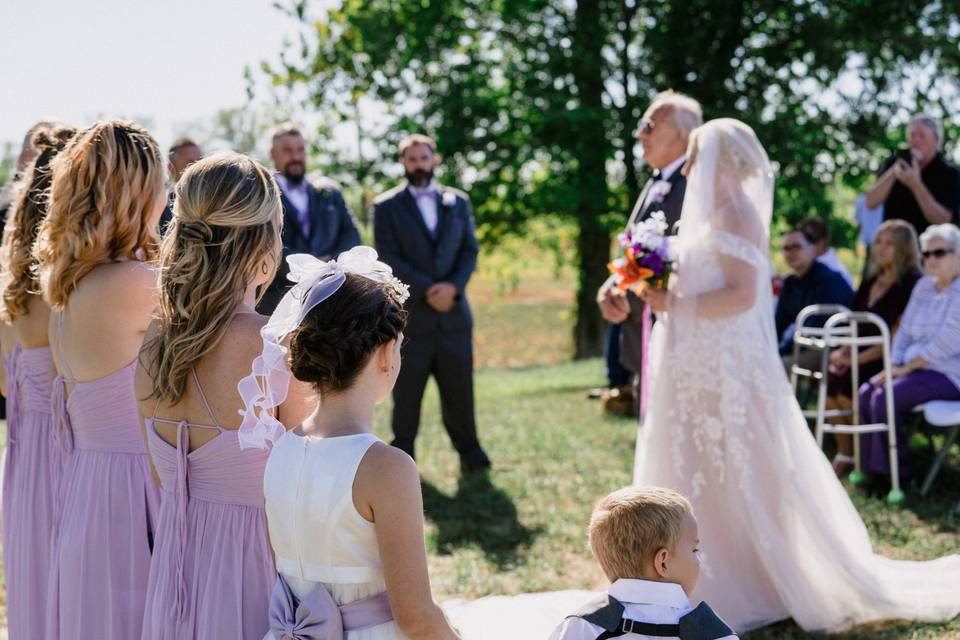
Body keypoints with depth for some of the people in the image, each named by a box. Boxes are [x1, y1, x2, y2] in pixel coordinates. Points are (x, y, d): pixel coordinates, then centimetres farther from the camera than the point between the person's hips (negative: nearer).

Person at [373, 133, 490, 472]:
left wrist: (453, 286, -11)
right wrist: (427, 291, -14)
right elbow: (388, 259, -6)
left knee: (459, 388, 5)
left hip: (454, 313, 3)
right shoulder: (387, 206, 2)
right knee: (406, 393, 1)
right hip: (409, 315, -3)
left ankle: (469, 453, 13)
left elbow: (470, 251, 8)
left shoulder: (458, 201, 12)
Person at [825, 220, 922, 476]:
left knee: (845, 383, -28)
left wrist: (857, 359, -18)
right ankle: (845, 454, -9)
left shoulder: (911, 285, -10)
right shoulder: (871, 282, 15)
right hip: (863, 358, 7)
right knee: (828, 380, -20)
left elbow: (896, 337, -15)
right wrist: (843, 351, -2)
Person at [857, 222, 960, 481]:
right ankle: (872, 468, -5)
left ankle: (895, 476, -13)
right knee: (866, 392, -9)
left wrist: (906, 367, -15)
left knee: (885, 398, -23)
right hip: (919, 368, 9)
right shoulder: (924, 286, 14)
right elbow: (904, 331, 17)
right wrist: (893, 365, 1)